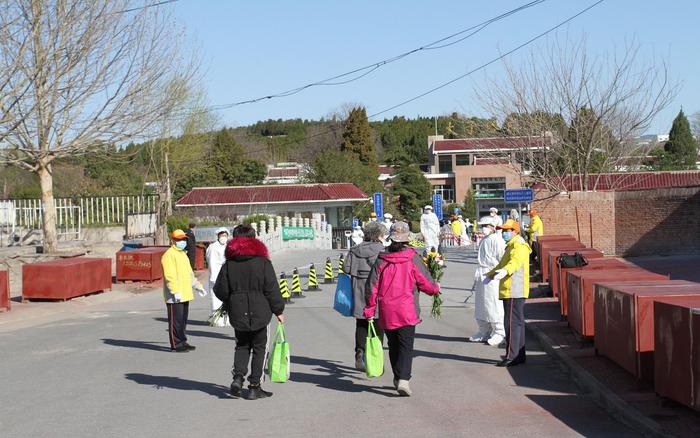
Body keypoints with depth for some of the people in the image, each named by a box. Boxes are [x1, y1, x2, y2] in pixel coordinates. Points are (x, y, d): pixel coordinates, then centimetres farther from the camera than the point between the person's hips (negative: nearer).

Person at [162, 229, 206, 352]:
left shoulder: (183, 254, 19)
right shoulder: (169, 255, -11)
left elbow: (189, 273, 28)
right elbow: (169, 275, -19)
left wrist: (197, 286, 24)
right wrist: (175, 291, -26)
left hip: (185, 294, 9)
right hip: (174, 296, -9)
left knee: (183, 320, 15)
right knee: (176, 320, -5)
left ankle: (182, 342, 23)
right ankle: (175, 345, 0)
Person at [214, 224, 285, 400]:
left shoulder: (229, 263, -1)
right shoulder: (262, 261, -7)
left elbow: (220, 290, 2)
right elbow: (272, 289, -6)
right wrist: (278, 310, 4)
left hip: (237, 314, 2)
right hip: (259, 313, -2)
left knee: (242, 346, 19)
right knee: (258, 348, 8)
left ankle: (238, 376, -2)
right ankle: (254, 386, 8)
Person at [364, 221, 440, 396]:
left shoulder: (382, 259, 1)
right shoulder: (413, 259, -6)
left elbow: (371, 286, 1)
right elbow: (426, 283, -1)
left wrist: (370, 308, 10)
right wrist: (436, 288, 21)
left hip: (386, 311, 3)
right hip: (407, 311, -3)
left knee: (393, 346, 16)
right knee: (406, 345, -3)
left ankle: (398, 378, 25)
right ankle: (403, 379, -18)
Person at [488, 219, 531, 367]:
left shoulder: (519, 246, -11)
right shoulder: (511, 246, 24)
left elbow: (515, 262, -33)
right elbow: (502, 264, 42)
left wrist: (505, 271, -52)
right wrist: (490, 273, 55)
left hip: (514, 291, -11)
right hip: (511, 291, 11)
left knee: (512, 323, -11)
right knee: (517, 323, 12)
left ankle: (512, 356, -11)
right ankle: (519, 355, 18)